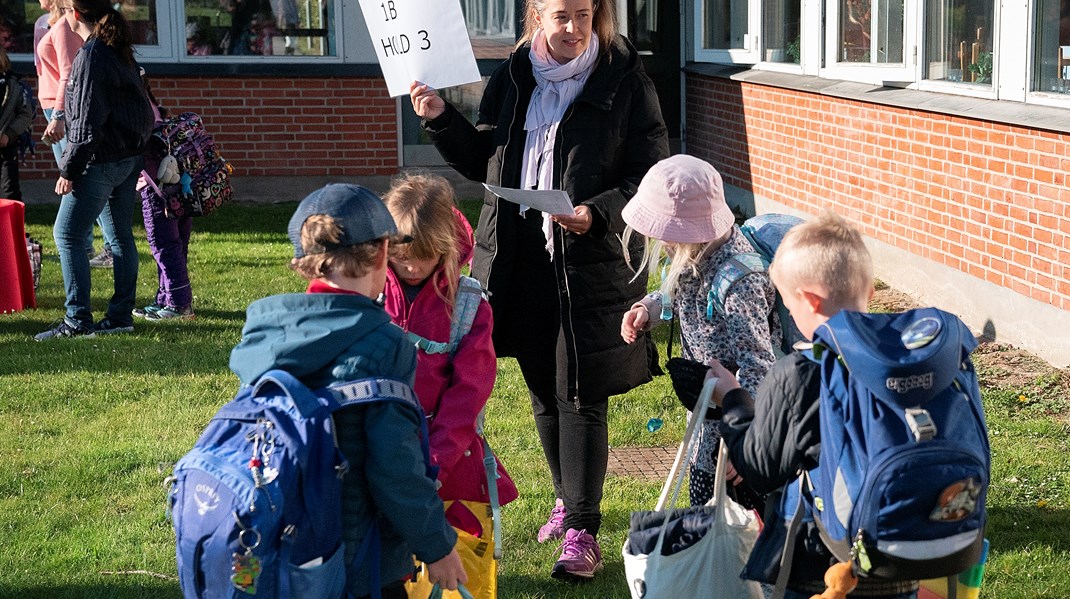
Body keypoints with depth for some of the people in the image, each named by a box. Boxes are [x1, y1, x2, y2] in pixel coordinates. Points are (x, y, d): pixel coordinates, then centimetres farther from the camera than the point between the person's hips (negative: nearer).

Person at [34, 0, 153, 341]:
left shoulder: (91, 55, -17)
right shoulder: (120, 50, 12)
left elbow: (88, 121, -20)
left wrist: (69, 170, -16)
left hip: (101, 159, -10)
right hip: (130, 156, 10)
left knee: (67, 234, -5)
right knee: (120, 236, 12)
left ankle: (77, 321, -6)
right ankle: (121, 316, 16)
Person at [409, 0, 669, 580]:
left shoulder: (625, 82, -7)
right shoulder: (510, 80, 7)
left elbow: (653, 176, -7)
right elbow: (482, 162, 17)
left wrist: (599, 213, -21)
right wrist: (442, 120, 2)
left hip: (591, 264, -5)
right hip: (520, 261, 5)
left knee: (580, 397, -3)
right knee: (542, 392, 16)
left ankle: (582, 530, 5)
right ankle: (567, 498, 35)